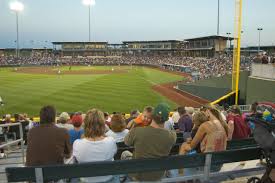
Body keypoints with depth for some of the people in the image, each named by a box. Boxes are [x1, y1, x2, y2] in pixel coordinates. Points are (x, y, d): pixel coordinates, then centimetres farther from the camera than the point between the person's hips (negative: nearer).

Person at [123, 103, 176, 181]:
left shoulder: (136, 131, -27)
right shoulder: (172, 136, -22)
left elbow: (126, 142, -4)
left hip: (138, 176, -1)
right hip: (158, 176, 2)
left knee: (125, 153, 25)